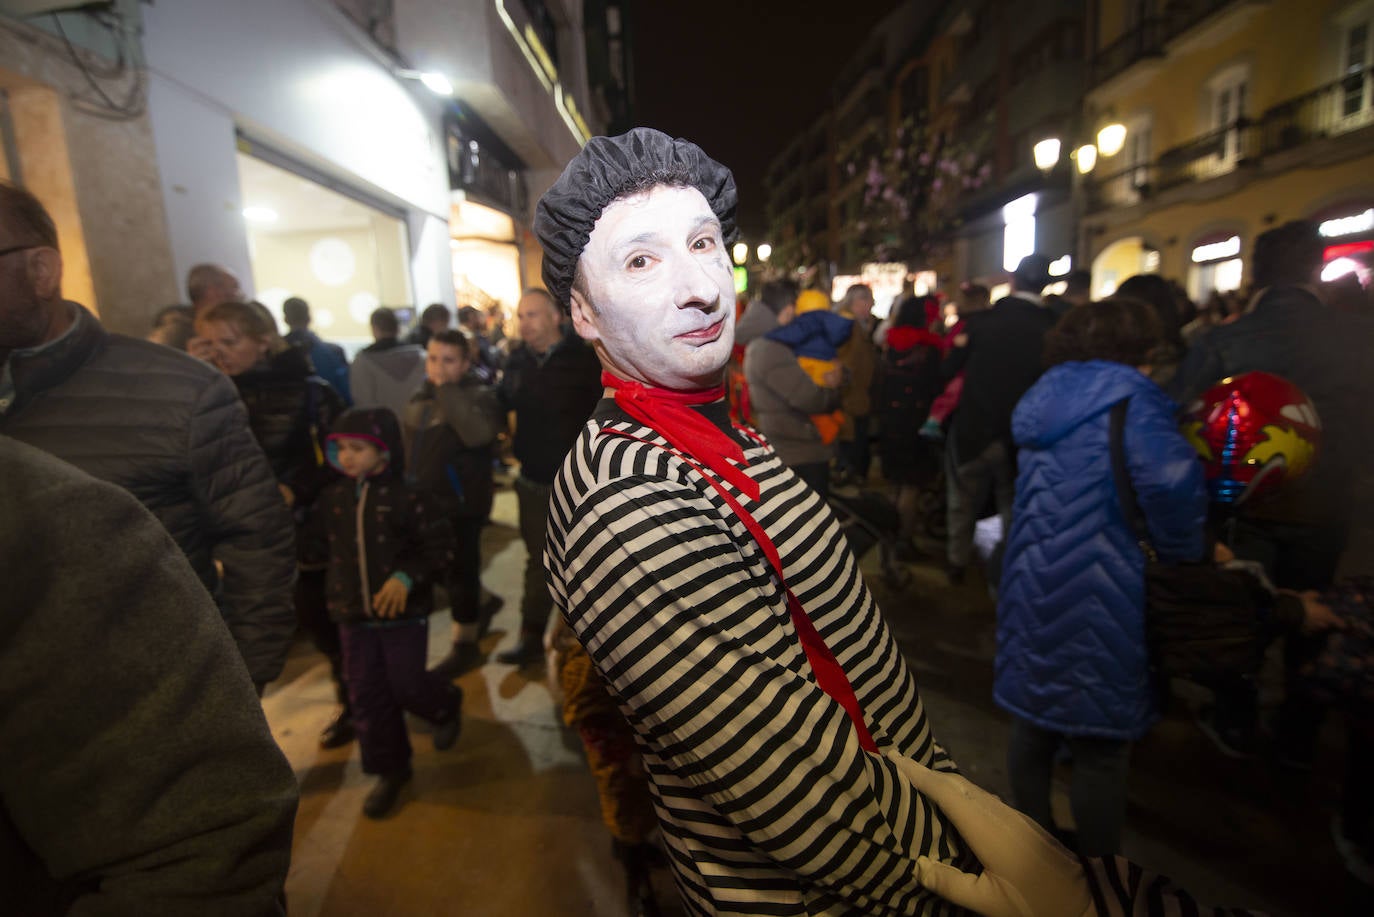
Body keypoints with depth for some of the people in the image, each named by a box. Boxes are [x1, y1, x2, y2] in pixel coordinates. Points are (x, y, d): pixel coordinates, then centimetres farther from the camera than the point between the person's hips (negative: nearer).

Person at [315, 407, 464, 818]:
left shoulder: (405, 497, -14)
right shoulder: (332, 498, 2)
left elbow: (440, 546, -14)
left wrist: (407, 576, -24)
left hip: (404, 614, -5)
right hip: (352, 616, 5)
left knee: (406, 686, 2)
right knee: (367, 695, 10)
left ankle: (447, 706, 38)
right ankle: (390, 770, 29)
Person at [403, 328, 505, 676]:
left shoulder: (478, 395, -15)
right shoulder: (422, 397, 8)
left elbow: (477, 433, -37)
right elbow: (407, 442, 19)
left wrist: (447, 387, -31)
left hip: (461, 502, -8)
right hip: (425, 500, 8)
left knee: (459, 571, 4)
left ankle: (465, 644, 23)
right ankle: (481, 605, 46)